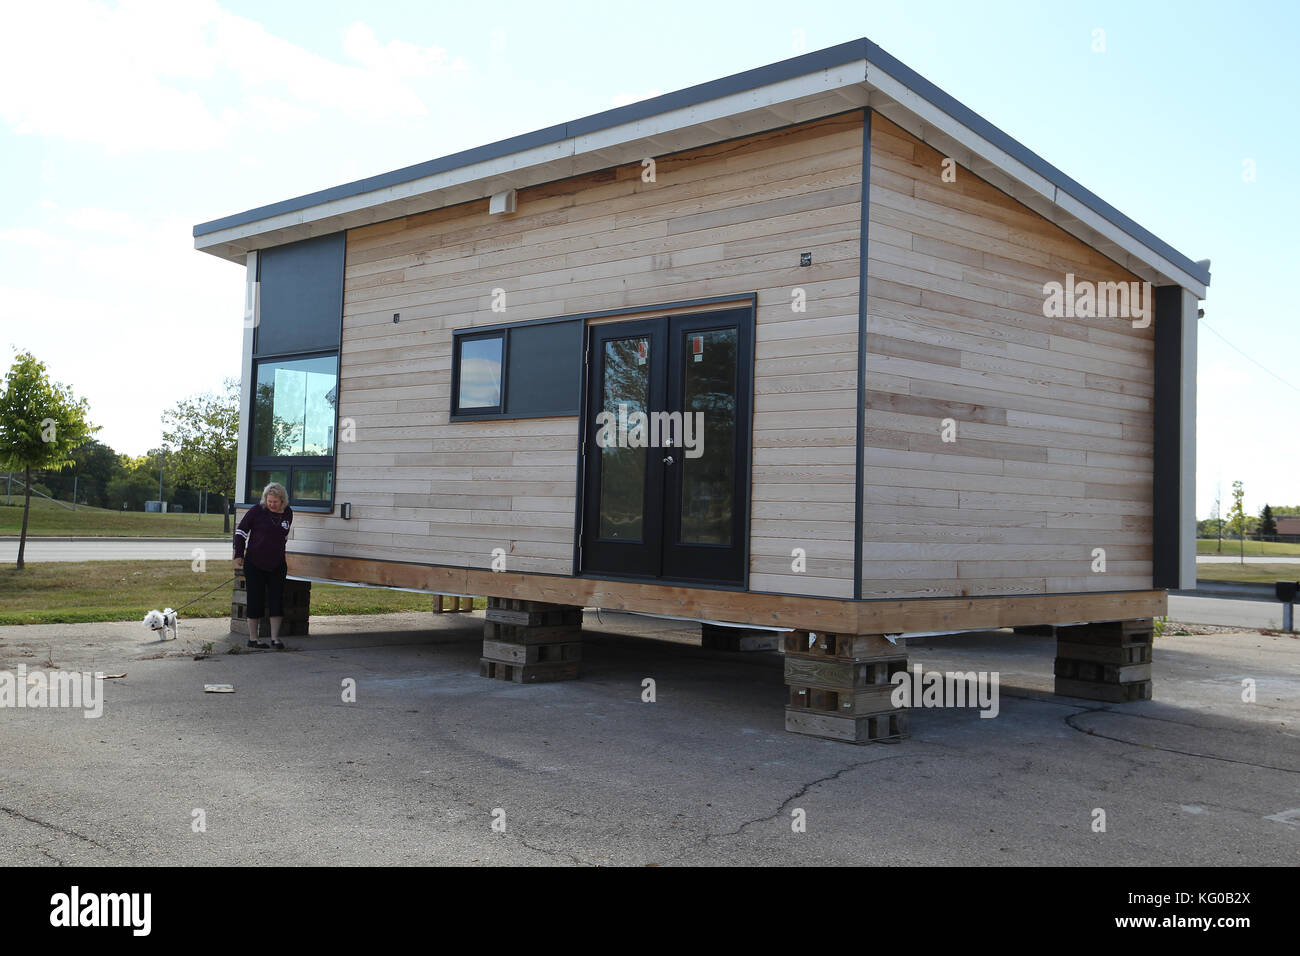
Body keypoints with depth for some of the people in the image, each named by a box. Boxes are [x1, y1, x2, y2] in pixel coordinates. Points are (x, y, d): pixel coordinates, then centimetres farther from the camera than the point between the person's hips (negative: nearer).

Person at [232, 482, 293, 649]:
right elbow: (240, 530, -3)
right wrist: (239, 555, -6)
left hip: (277, 565, 3)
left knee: (277, 600, 0)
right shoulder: (257, 510, -8)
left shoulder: (288, 513, 4)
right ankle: (252, 638, 11)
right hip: (254, 564, -3)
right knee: (255, 600, 2)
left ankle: (275, 638, 6)